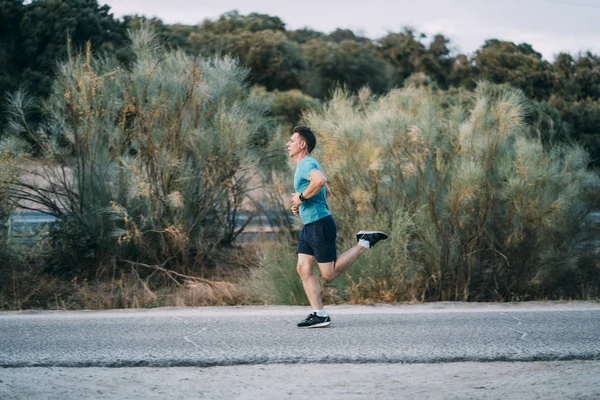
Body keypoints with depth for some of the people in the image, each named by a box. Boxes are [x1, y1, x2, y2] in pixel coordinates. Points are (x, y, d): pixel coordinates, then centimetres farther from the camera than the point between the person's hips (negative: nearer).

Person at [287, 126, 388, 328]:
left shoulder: (307, 163, -13)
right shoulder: (305, 165, 20)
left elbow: (320, 181, -37)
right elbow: (326, 191, 32)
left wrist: (301, 197, -23)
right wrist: (300, 205, 21)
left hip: (320, 224, -10)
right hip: (309, 226, 10)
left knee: (329, 273, -6)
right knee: (304, 269, 2)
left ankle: (365, 243, 2)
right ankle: (319, 314, 1)